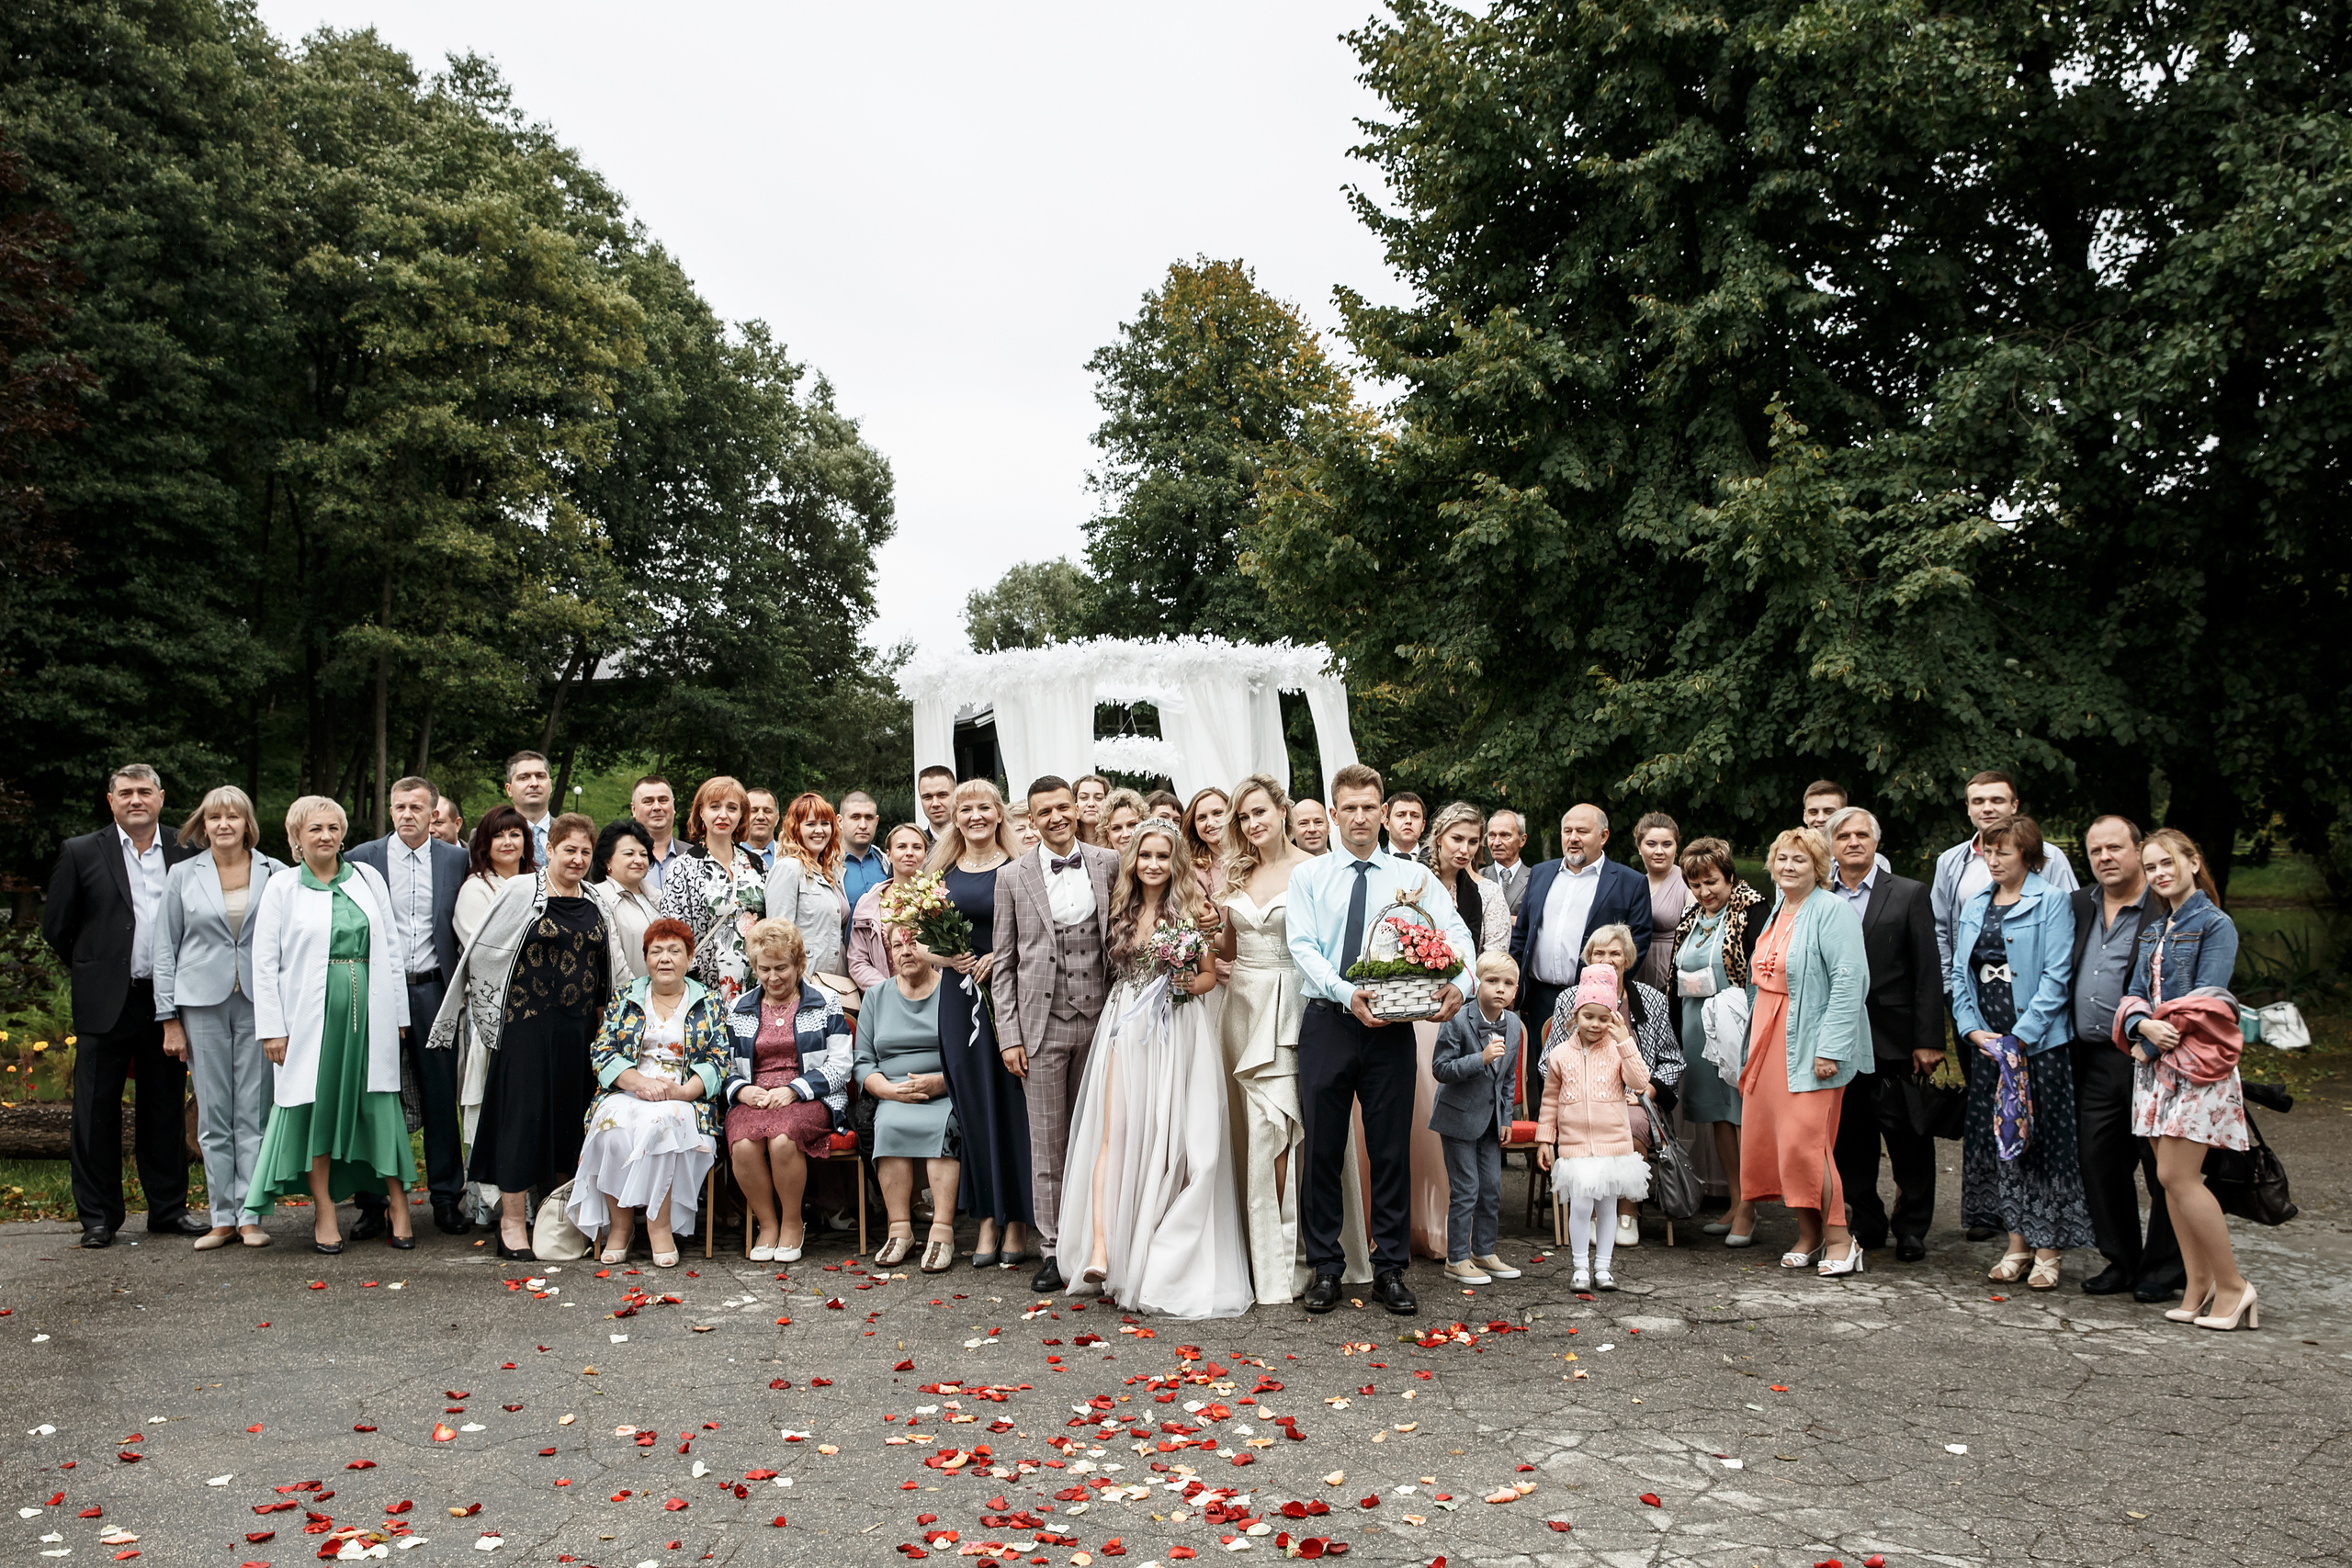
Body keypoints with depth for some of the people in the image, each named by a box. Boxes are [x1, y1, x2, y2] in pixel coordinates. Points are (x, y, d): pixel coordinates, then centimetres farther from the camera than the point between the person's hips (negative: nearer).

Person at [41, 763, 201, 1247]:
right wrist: (94, 972, 8)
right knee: (96, 1112, 3)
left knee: (166, 1109, 9)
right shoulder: (81, 853, 1)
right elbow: (56, 927, 6)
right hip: (105, 1004, -2)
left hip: (166, 1003, 2)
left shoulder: (184, 857, 7)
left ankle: (169, 1208, 19)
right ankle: (98, 1217, 13)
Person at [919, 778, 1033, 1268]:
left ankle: (1017, 1222, 7)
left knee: (1012, 1101, -2)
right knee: (975, 1102, 5)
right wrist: (945, 955, -4)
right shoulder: (941, 872, 12)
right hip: (962, 997, 3)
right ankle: (988, 1219, 13)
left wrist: (1000, 957, -14)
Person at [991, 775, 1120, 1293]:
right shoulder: (1013, 876, 3)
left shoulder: (1108, 864, 4)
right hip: (1043, 1025, -1)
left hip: (1099, 1018, 1)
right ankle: (1052, 1249, 12)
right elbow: (1005, 963, 4)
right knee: (1047, 1142, 3)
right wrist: (1008, 1034, -2)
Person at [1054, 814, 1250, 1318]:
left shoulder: (1192, 910, 2)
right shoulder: (1123, 911, 12)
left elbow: (1210, 975, 5)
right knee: (1115, 1133, -10)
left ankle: (1162, 1262, 9)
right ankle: (1101, 1250, -19)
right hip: (1126, 1028, 2)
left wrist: (1186, 985, -12)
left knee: (1170, 1138, -3)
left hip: (1177, 1031, -2)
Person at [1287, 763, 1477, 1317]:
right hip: (1327, 1022, 0)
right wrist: (1347, 994, -23)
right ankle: (1325, 1268, 17)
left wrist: (1461, 982, -26)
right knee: (1323, 1147, 5)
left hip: (1391, 1024, 0)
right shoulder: (1308, 877, 6)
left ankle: (1390, 1270, 17)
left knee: (1392, 1147, 5)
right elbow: (1303, 947, -6)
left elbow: (1456, 934, -5)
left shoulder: (1413, 876, 7)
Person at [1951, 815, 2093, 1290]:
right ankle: (2017, 1244, 17)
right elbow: (1960, 972, 11)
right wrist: (1974, 1029, -2)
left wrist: (2020, 1037, -16)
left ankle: (2048, 1251, 7)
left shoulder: (2052, 902, -5)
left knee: (2043, 1140, -1)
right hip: (1988, 1042, 6)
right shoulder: (1975, 906, 13)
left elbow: (2056, 977, -11)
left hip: (2039, 1041, -5)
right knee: (1998, 1139, 7)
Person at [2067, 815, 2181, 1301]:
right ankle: (2120, 1262, 24)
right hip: (2094, 1061, 6)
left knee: (2163, 1168, 3)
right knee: (2098, 1165, 10)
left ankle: (2162, 1271, 16)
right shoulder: (2078, 905, 13)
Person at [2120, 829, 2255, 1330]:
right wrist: (2144, 1026, -12)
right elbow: (2136, 995, 10)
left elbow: (2206, 1001, -14)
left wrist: (2154, 1043, -12)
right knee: (2174, 1178, 6)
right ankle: (2199, 1286, 13)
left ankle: (2232, 1284, 2)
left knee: (2177, 1176, -11)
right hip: (2157, 1063, 7)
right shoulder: (2154, 931, 16)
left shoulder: (2215, 925, -6)